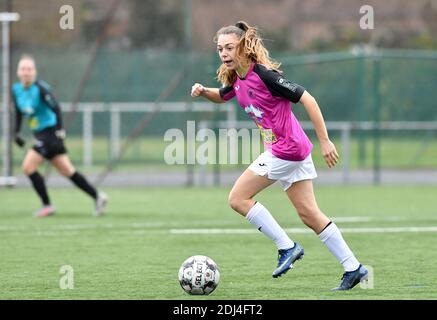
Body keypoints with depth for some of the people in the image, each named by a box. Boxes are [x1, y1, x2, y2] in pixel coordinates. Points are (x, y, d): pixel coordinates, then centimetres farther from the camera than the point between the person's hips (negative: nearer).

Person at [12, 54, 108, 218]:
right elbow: (19, 112, 19)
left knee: (28, 167, -12)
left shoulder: (40, 88, -17)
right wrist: (17, 133, 11)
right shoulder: (16, 90, 5)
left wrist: (59, 130, -26)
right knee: (67, 170, 11)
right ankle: (97, 196, 20)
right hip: (39, 135, 8)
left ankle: (47, 205, -1)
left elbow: (55, 107, -22)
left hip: (50, 133, -8)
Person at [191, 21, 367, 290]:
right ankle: (353, 268, 9)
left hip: (286, 150, -9)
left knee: (238, 198, -4)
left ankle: (287, 247, -2)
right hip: (295, 151, 9)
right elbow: (221, 97, 32)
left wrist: (325, 141, -20)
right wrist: (204, 92, 9)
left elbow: (307, 99, -19)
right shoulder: (236, 79, 9)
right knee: (309, 213, 8)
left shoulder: (264, 75, -18)